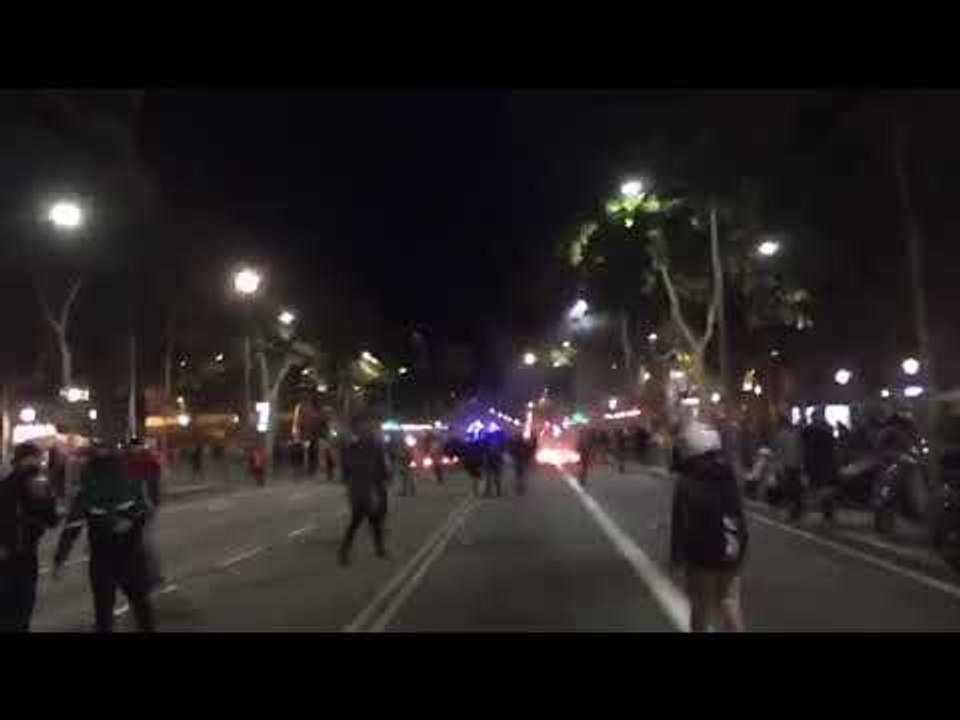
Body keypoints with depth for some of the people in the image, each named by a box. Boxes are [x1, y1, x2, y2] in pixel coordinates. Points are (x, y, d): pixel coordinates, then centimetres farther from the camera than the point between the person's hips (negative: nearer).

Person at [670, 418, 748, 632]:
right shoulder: (727, 474, -1)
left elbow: (681, 524, -16)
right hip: (730, 553, 5)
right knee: (730, 601, 18)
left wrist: (676, 556, -6)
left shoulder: (686, 483, -19)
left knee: (702, 608, 10)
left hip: (702, 555, -5)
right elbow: (739, 515, 8)